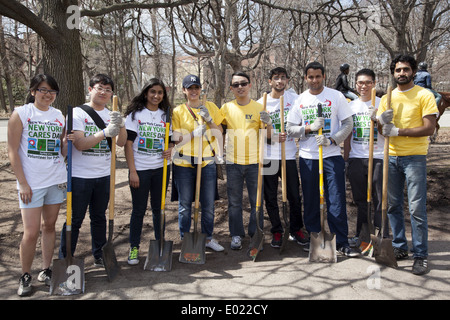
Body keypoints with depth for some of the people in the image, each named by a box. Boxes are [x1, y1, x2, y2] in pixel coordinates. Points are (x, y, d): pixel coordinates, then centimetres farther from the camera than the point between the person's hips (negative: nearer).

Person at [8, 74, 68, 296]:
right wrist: (23, 183, -11)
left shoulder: (59, 116, 8)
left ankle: (46, 270, 25)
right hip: (31, 183, -4)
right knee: (31, 232, -3)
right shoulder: (21, 114, -4)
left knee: (49, 226, 12)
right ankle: (25, 276, 16)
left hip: (56, 180, 4)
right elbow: (13, 151, -6)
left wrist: (67, 139, -11)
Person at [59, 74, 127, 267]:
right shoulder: (78, 113, -6)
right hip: (80, 176, -5)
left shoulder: (112, 115, 9)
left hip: (104, 176, 5)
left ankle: (99, 256, 28)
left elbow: (121, 143, -2)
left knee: (99, 217, 15)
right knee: (75, 220, 1)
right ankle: (64, 260, 13)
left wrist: (121, 126, -22)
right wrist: (105, 132, -30)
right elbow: (79, 144, -18)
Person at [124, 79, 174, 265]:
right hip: (140, 169, -3)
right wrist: (132, 171, -12)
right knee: (139, 209, 4)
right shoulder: (135, 114, -2)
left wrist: (170, 151, -7)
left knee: (158, 207, 11)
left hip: (161, 169, 3)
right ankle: (134, 248, 16)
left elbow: (170, 140, 18)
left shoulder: (166, 114, 10)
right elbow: (128, 143, -6)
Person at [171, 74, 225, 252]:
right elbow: (176, 140, -6)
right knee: (185, 205, 6)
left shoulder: (210, 107, 6)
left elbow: (219, 134, 5)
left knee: (208, 205, 9)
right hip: (184, 164, -2)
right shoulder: (178, 111, 0)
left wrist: (209, 120, -12)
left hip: (207, 162, 2)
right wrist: (195, 133, -21)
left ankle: (208, 238, 27)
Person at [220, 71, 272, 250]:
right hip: (233, 162, 1)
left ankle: (256, 234, 20)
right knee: (234, 201, 7)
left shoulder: (259, 108, 2)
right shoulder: (227, 108, 4)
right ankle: (236, 235, 19)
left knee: (256, 201, 6)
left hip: (254, 161, 0)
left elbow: (268, 135, 2)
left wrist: (268, 123, -18)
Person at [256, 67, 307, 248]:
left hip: (289, 155, 0)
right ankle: (276, 231, 22)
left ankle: (295, 230, 23)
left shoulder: (295, 99, 4)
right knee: (270, 197, 7)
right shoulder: (261, 103, 3)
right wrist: (274, 136, -14)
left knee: (295, 196, 5)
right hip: (268, 156, 0)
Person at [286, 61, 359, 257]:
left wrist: (331, 140, -15)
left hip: (332, 155, -2)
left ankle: (342, 243, 6)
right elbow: (290, 129, 4)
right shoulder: (299, 100, 7)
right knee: (310, 201, 9)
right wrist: (309, 128, -13)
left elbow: (348, 124, 0)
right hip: (307, 157, 2)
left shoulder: (336, 96, 2)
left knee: (337, 200, -3)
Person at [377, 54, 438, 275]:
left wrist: (398, 131, -17)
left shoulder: (424, 95, -2)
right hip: (391, 157, 5)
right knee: (392, 205, 9)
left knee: (417, 208, -5)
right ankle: (400, 248, 23)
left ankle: (421, 256, 5)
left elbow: (429, 128, -11)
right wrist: (382, 121, -12)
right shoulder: (387, 98, 12)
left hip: (414, 157, -5)